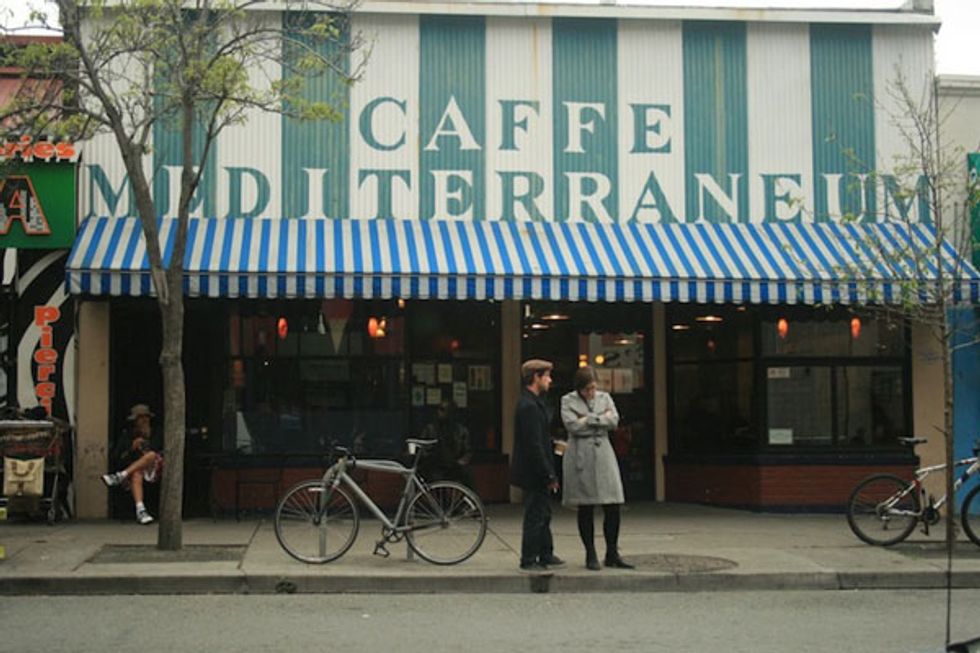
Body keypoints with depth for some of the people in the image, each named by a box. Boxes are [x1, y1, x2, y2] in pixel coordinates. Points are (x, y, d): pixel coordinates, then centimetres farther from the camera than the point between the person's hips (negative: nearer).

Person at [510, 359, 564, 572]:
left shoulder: (534, 403, 12)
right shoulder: (529, 407, -21)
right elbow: (534, 445, -24)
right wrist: (548, 475, -21)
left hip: (538, 473, 11)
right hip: (533, 473, -11)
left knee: (543, 514, 19)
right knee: (535, 516, -2)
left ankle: (546, 555, 30)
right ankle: (528, 560, 7)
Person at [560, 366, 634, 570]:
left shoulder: (605, 398, 11)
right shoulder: (568, 401, 3)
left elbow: (614, 420, -4)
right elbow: (572, 425, -13)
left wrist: (588, 419, -8)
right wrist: (601, 418, -6)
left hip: (603, 453, 3)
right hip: (580, 456, -3)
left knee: (613, 507, -2)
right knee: (585, 509, 2)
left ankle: (612, 554, 9)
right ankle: (590, 556, 11)